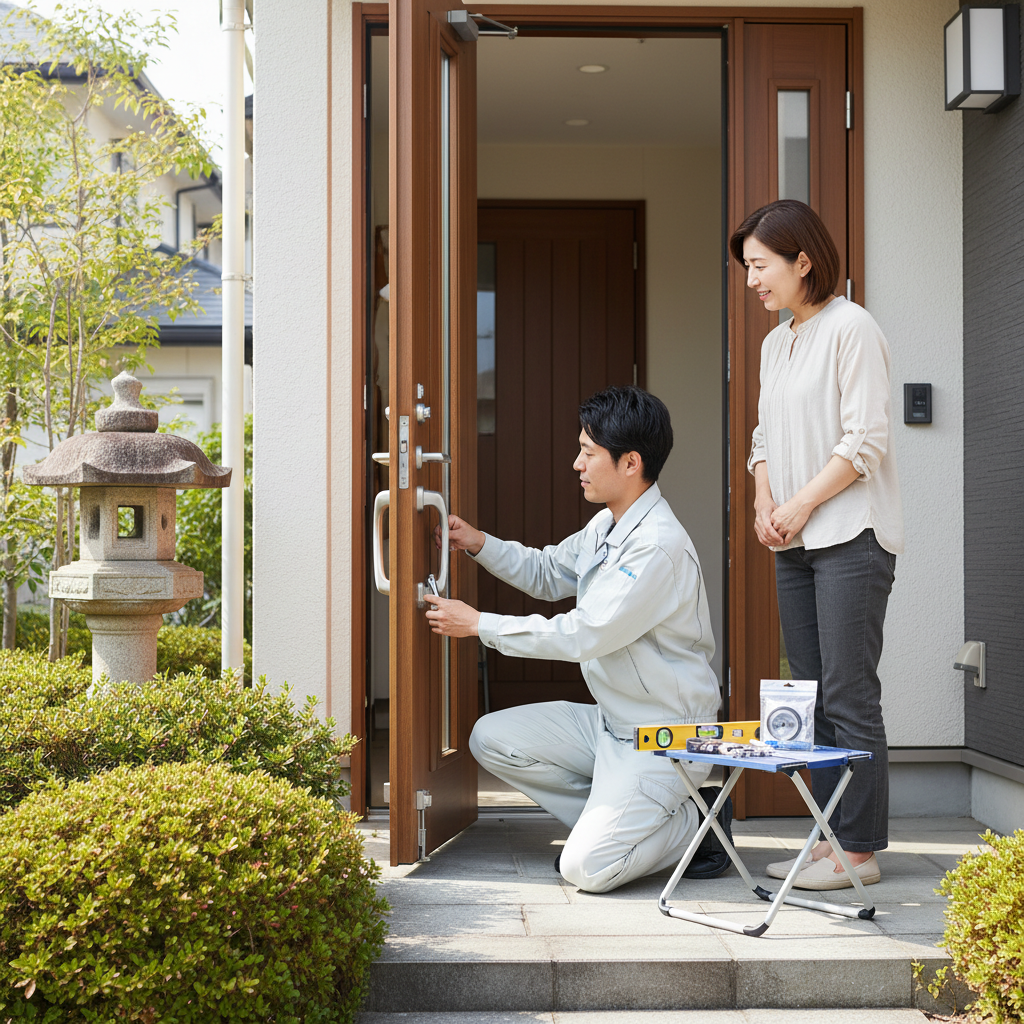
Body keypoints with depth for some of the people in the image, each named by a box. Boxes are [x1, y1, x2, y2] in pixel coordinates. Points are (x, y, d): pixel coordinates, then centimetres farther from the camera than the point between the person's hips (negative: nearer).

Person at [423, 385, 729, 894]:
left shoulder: (658, 546, -24)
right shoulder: (606, 525, 7)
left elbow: (582, 636, -26)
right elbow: (547, 574, 23)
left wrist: (479, 624, -18)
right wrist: (479, 543, 7)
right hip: (612, 720, 9)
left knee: (586, 868, -19)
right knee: (492, 738, 0)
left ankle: (693, 824, 6)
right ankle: (611, 819, 8)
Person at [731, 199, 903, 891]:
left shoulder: (851, 328, -8)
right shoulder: (776, 343, 18)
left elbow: (866, 440, -13)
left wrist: (800, 506, -12)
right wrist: (764, 506, 4)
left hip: (852, 536, -8)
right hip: (795, 545, 8)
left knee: (849, 697, -7)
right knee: (813, 697, 9)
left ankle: (861, 849, -1)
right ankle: (833, 836, 16)